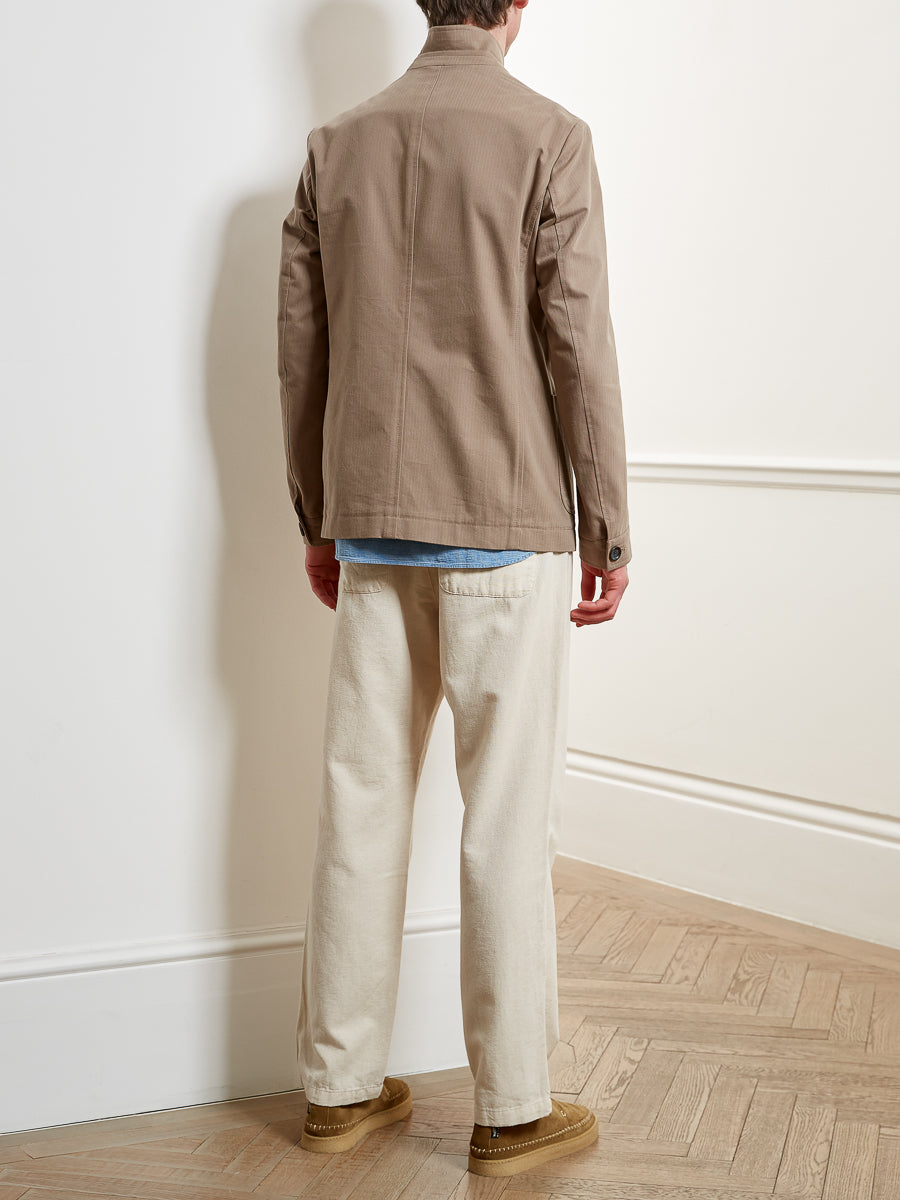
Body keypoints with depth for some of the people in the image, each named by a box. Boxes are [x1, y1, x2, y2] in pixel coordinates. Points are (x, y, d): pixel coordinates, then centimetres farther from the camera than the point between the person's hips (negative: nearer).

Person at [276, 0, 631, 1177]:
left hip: (372, 528, 5)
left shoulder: (336, 144, 9)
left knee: (361, 804, 9)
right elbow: (578, 347, -8)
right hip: (504, 527, -4)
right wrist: (609, 531, -1)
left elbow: (301, 351, 9)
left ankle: (340, 1084, 20)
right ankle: (513, 1107, 12)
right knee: (508, 820, 2)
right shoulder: (548, 137, -5)